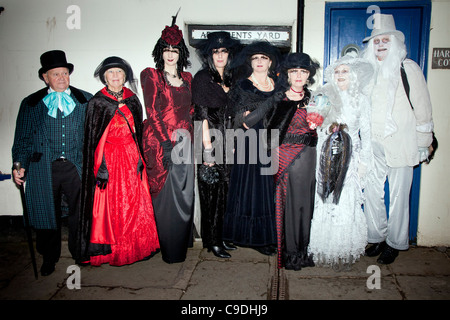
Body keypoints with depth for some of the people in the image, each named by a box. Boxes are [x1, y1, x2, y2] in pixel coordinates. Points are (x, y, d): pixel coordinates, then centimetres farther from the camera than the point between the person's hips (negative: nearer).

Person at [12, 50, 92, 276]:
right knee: (47, 214, 9)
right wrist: (19, 164, -1)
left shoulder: (86, 101, 10)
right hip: (43, 169, 1)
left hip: (77, 166, 0)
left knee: (81, 213, 1)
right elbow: (22, 139, 12)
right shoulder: (30, 104, 11)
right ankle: (49, 259, 28)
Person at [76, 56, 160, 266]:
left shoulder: (132, 99, 9)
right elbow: (93, 138, -5)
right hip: (109, 158, -4)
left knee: (135, 201, 5)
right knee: (111, 205, 0)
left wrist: (140, 159, 8)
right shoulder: (97, 102, -3)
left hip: (131, 157, 4)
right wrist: (101, 166, -11)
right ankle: (110, 251, 15)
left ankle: (136, 247, 20)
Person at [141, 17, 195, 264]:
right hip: (161, 142, -5)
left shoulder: (187, 78, 15)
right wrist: (166, 143, -16)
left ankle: (182, 241, 28)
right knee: (166, 195, -2)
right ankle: (170, 249, 12)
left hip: (184, 142, 5)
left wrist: (189, 138, 4)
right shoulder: (150, 75, 0)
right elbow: (152, 111, -8)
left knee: (184, 193, 10)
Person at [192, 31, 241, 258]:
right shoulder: (202, 77, -5)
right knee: (211, 190, -3)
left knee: (224, 189, 9)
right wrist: (207, 147, -16)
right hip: (210, 141, -7)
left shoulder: (228, 79, 17)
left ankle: (221, 237, 20)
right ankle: (212, 242, 8)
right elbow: (201, 113, -11)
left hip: (225, 143, 7)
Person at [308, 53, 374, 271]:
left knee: (346, 205, -3)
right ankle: (321, 250, 12)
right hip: (325, 157, 1)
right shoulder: (324, 97, 8)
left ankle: (344, 253, 11)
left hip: (349, 159, 0)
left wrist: (363, 162, 3)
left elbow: (366, 133, 7)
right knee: (322, 203, -2)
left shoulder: (361, 100, 7)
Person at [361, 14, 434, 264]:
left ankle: (396, 243, 18)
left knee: (398, 195, 3)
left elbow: (422, 109, 0)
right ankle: (377, 237, 23)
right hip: (373, 144, 4)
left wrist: (423, 144, -1)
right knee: (372, 192, 7)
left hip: (401, 144, -4)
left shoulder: (408, 68, -2)